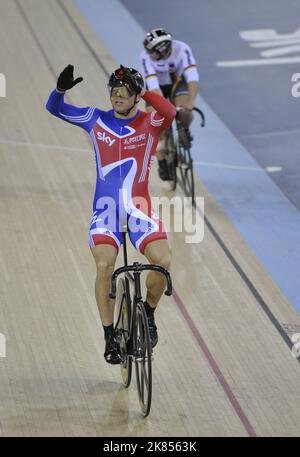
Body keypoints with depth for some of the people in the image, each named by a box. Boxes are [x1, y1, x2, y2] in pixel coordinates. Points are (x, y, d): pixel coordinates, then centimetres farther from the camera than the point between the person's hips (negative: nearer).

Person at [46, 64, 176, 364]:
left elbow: (170, 113, -26)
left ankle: (148, 313, 9)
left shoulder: (149, 123, -3)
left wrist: (143, 93, -29)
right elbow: (54, 108, 4)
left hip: (139, 208, -1)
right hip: (106, 209, 1)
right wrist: (61, 88, -15)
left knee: (163, 261, -20)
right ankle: (110, 338, -4)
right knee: (104, 267, -19)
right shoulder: (96, 120, 3)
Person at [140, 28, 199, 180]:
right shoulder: (146, 57, -33)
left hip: (177, 82, 0)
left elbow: (192, 78, -41)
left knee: (185, 112, -27)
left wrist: (190, 103, -54)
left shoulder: (182, 49, -34)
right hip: (157, 86, 0)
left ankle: (185, 130, 7)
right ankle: (162, 162, -1)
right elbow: (153, 86, -39)